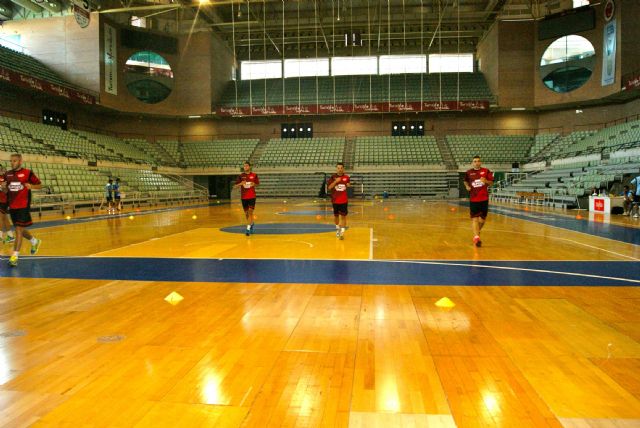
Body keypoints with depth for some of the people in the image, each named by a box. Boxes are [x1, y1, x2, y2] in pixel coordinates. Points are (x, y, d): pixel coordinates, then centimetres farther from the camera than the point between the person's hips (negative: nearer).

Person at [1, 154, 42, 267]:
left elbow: (40, 185, -1)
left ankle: (15, 256, -8)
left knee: (19, 229, -10)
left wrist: (31, 186, -20)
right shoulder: (7, 174, 9)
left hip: (23, 206, -6)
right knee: (20, 229, 16)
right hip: (12, 206, 6)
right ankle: (35, 242, 42)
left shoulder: (28, 173, -5)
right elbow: (5, 192, 14)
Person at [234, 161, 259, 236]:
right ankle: (251, 223, 37)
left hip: (252, 196, -2)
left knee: (250, 212, -11)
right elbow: (235, 186, 2)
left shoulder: (254, 175, -1)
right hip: (243, 197, 2)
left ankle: (248, 228, -11)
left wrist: (254, 184, -13)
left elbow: (258, 184, 10)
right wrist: (240, 183, -18)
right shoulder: (241, 176, 2)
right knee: (246, 212, 12)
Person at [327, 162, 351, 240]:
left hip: (344, 200, -1)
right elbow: (329, 187, -11)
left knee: (343, 216, -7)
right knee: (336, 215, 15)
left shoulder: (346, 177, 0)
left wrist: (349, 185, -7)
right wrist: (335, 181, -21)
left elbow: (349, 186, 15)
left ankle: (342, 232, -7)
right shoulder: (333, 177, -4)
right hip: (335, 200, 1)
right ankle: (338, 228, 38)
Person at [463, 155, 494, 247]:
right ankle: (476, 237, -17)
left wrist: (486, 181, -16)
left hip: (484, 199, 1)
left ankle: (477, 232, 34)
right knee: (474, 218, -11)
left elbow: (491, 182, 5)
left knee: (482, 219, 10)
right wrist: (467, 186, 2)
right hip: (473, 199, -1)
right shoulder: (468, 173, 5)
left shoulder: (486, 171, 2)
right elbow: (465, 181, 23)